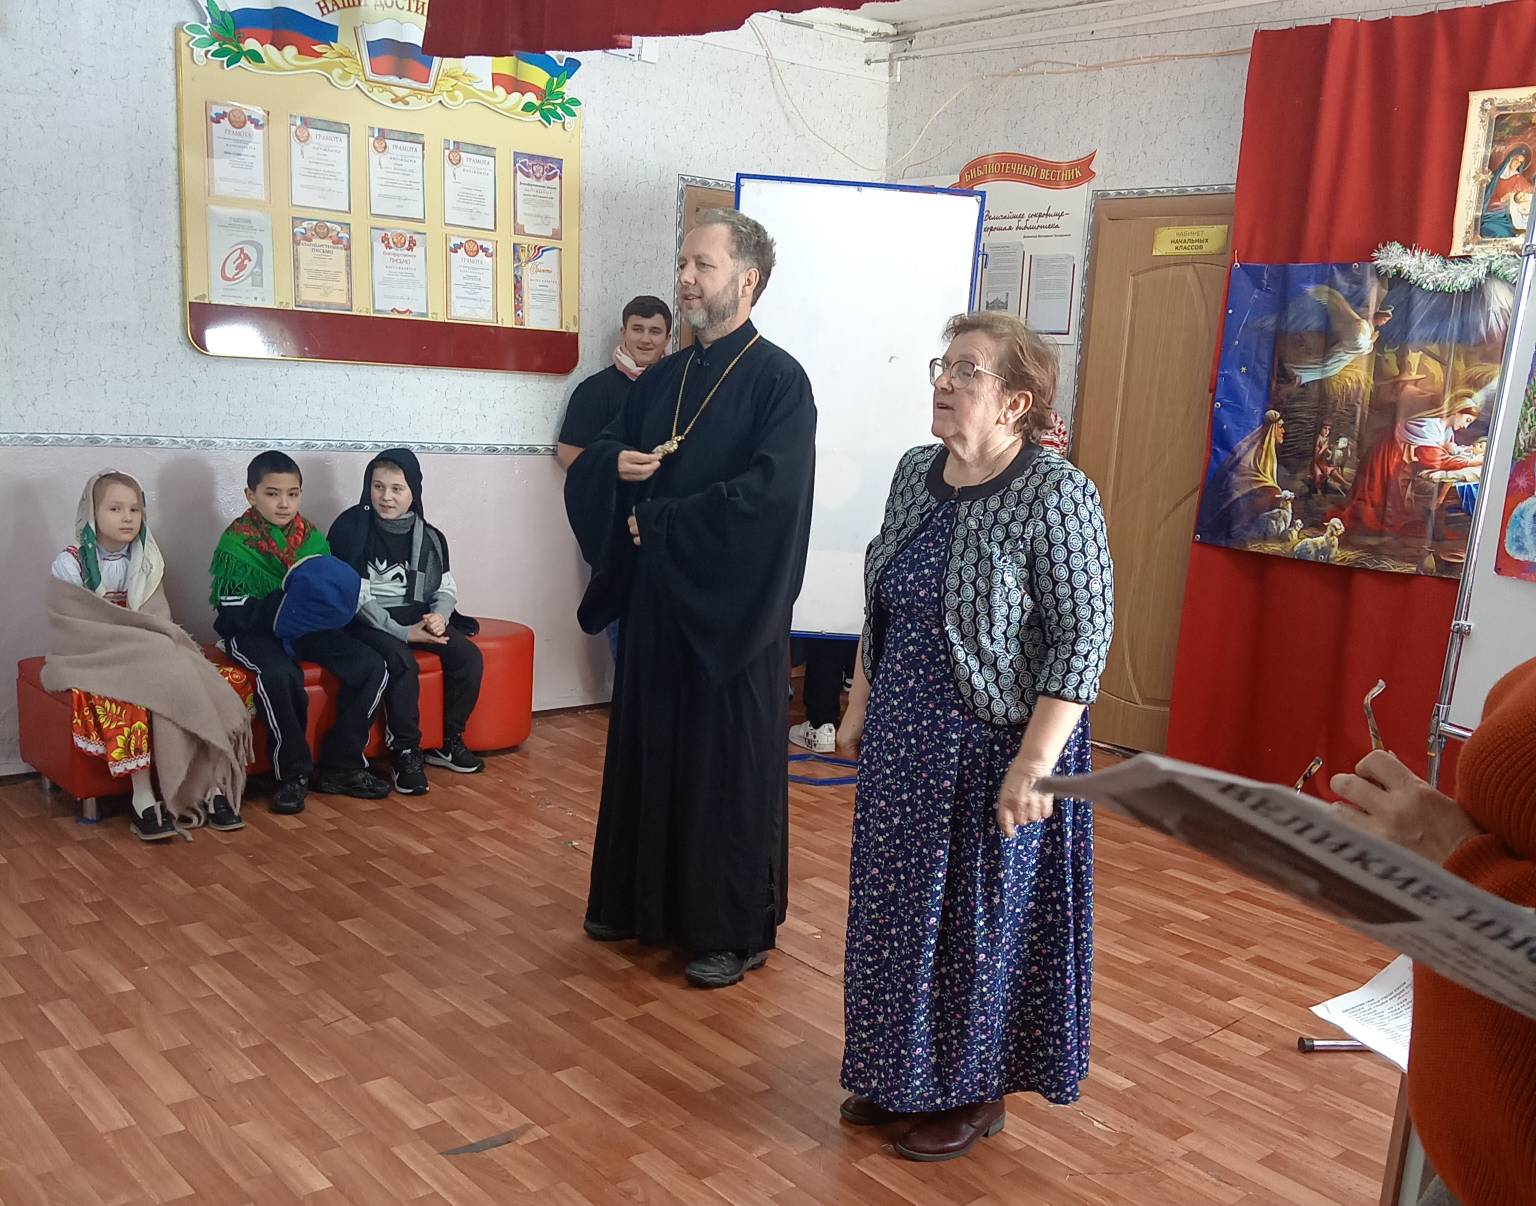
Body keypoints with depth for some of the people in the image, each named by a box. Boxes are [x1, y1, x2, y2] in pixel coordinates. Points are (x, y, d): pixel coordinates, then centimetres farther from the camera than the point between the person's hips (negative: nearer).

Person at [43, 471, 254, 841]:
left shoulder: (147, 561, 12)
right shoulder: (69, 564, -2)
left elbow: (157, 619, 4)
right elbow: (74, 629, -10)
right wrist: (137, 639, -17)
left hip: (148, 656, 4)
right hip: (93, 660, -4)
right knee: (125, 698, -39)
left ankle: (211, 786, -25)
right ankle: (144, 801, -36)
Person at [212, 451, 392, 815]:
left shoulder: (312, 538, 4)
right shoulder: (236, 542, -9)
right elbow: (233, 614, -17)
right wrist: (287, 598, -30)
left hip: (307, 627, 5)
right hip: (253, 631, -5)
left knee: (371, 667, -14)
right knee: (280, 675, -36)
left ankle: (339, 767, -3)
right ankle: (294, 774, -16)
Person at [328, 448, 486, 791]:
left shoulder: (428, 537, 6)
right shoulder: (351, 528, -9)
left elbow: (447, 587, 12)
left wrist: (439, 615, -13)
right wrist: (402, 632, -20)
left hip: (417, 617, 5)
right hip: (368, 622, -5)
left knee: (468, 656, -15)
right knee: (402, 662, -32)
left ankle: (451, 742, 2)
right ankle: (407, 754, -18)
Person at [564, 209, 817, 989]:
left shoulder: (777, 380, -10)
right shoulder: (659, 381, 10)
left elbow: (769, 492, -22)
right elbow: (588, 466, 15)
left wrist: (658, 520, -15)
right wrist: (615, 464, -10)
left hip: (734, 610, -6)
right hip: (656, 603, 7)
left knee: (730, 769, 3)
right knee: (649, 754, 15)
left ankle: (736, 930, 18)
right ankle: (643, 902, 32)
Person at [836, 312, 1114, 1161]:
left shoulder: (1055, 495, -18)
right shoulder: (915, 471, 3)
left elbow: (1082, 637, -18)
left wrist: (1034, 763, -21)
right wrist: (860, 705, 14)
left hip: (993, 747, -6)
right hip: (904, 739, 7)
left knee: (981, 915, 9)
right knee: (897, 903, 16)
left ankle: (974, 1091, 30)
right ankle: (900, 1074, 36)